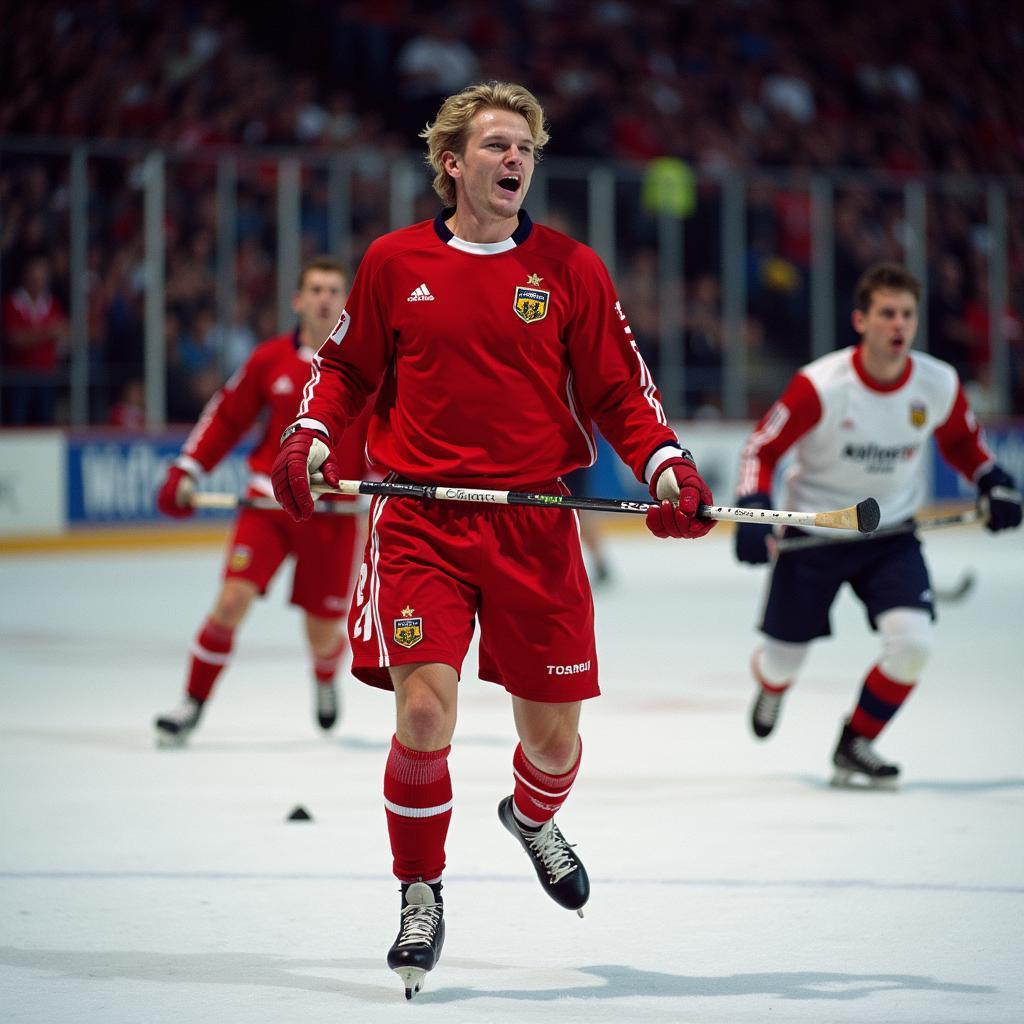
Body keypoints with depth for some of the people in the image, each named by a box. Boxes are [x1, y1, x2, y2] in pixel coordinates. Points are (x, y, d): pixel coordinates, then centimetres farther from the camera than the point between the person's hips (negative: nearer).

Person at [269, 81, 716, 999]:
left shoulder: (570, 269, 3)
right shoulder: (395, 262, 4)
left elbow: (618, 390, 5)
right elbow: (348, 366, 15)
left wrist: (666, 467, -10)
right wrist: (310, 437, -2)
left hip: (534, 526, 1)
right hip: (420, 521, -1)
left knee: (553, 731, 6)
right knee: (424, 710, -15)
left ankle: (534, 818, 44)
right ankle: (421, 894, 6)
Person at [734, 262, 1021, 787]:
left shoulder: (939, 384, -11)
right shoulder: (820, 385, -23)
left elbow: (962, 440, 11)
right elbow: (762, 447, -13)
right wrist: (753, 509, -26)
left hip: (891, 535, 2)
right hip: (812, 534, -2)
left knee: (912, 643, -19)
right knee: (784, 659, 7)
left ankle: (855, 745, 5)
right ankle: (771, 684, 50)